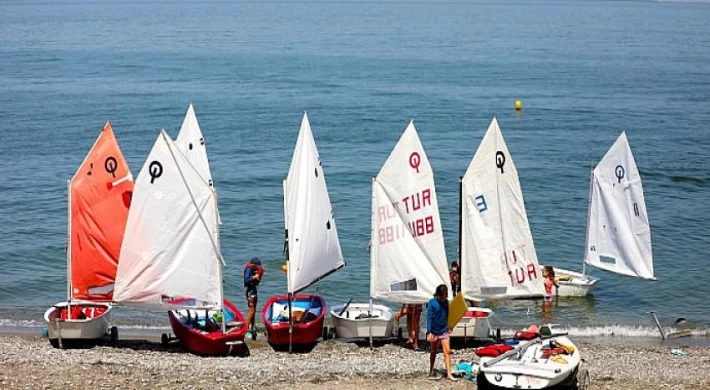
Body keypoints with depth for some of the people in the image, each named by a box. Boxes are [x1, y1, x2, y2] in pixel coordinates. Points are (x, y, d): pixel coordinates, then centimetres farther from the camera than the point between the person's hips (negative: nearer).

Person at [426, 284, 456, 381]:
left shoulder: (446, 302, 1)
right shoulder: (432, 303, -13)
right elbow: (429, 318, -14)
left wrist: (448, 328, 15)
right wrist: (429, 332, -18)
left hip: (444, 331, 3)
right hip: (434, 331, -3)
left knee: (447, 351, -4)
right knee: (434, 352, 11)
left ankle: (449, 374, -4)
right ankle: (431, 373, 25)